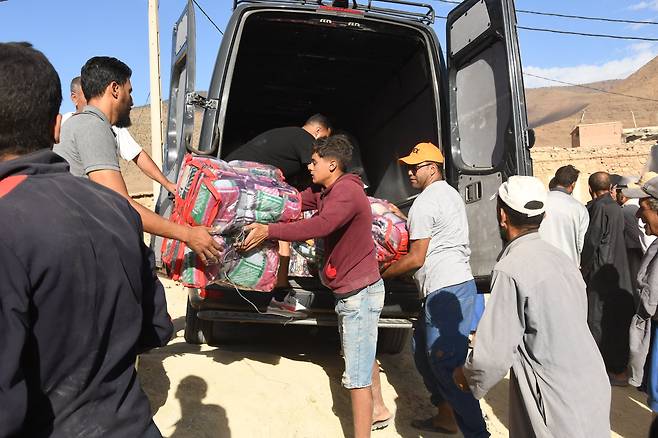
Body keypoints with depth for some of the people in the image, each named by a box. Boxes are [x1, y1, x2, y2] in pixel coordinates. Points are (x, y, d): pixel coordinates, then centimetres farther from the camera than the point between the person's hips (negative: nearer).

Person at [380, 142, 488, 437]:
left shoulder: (425, 202, -10)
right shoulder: (450, 194, 20)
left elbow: (416, 258, -11)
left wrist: (380, 274, 1)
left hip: (445, 291, -11)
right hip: (457, 282, 11)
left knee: (446, 364, -9)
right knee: (422, 348, 19)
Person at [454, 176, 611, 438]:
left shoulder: (511, 268, -20)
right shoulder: (559, 257, 4)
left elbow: (494, 354, -21)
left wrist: (468, 376, 0)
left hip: (559, 406, -7)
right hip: (591, 388, 8)